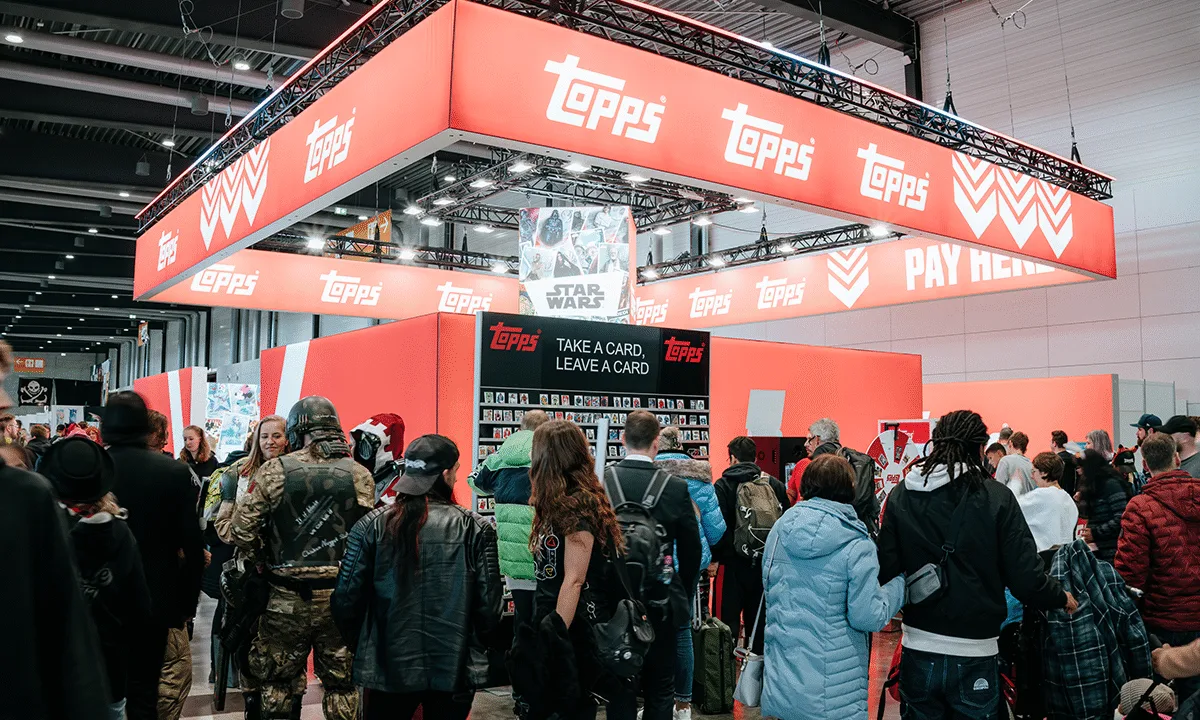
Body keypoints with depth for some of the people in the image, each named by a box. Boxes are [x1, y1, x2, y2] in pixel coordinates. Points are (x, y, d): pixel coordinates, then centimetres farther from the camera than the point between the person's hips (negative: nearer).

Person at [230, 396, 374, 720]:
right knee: (341, 684, 13)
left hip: (286, 598, -1)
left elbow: (242, 532, -7)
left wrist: (270, 551, 11)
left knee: (276, 681, 18)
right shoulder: (360, 475, -3)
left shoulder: (274, 471, -7)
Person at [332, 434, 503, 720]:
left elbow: (346, 600, -6)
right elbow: (490, 604, -9)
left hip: (388, 665, 1)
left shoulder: (371, 527, -7)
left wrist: (361, 648, 12)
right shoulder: (475, 529, -8)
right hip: (455, 669, 0)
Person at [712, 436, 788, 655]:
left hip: (734, 562, -4)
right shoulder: (774, 485, 3)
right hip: (766, 562, 4)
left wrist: (715, 556, -6)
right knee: (758, 616, 15)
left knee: (730, 615, 3)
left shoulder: (722, 486, -9)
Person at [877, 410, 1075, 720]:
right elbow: (1026, 578, -11)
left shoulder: (900, 497, -5)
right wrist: (1062, 598, 9)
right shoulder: (997, 498, -10)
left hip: (919, 651, 2)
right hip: (975, 654, -2)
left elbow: (885, 572, -5)